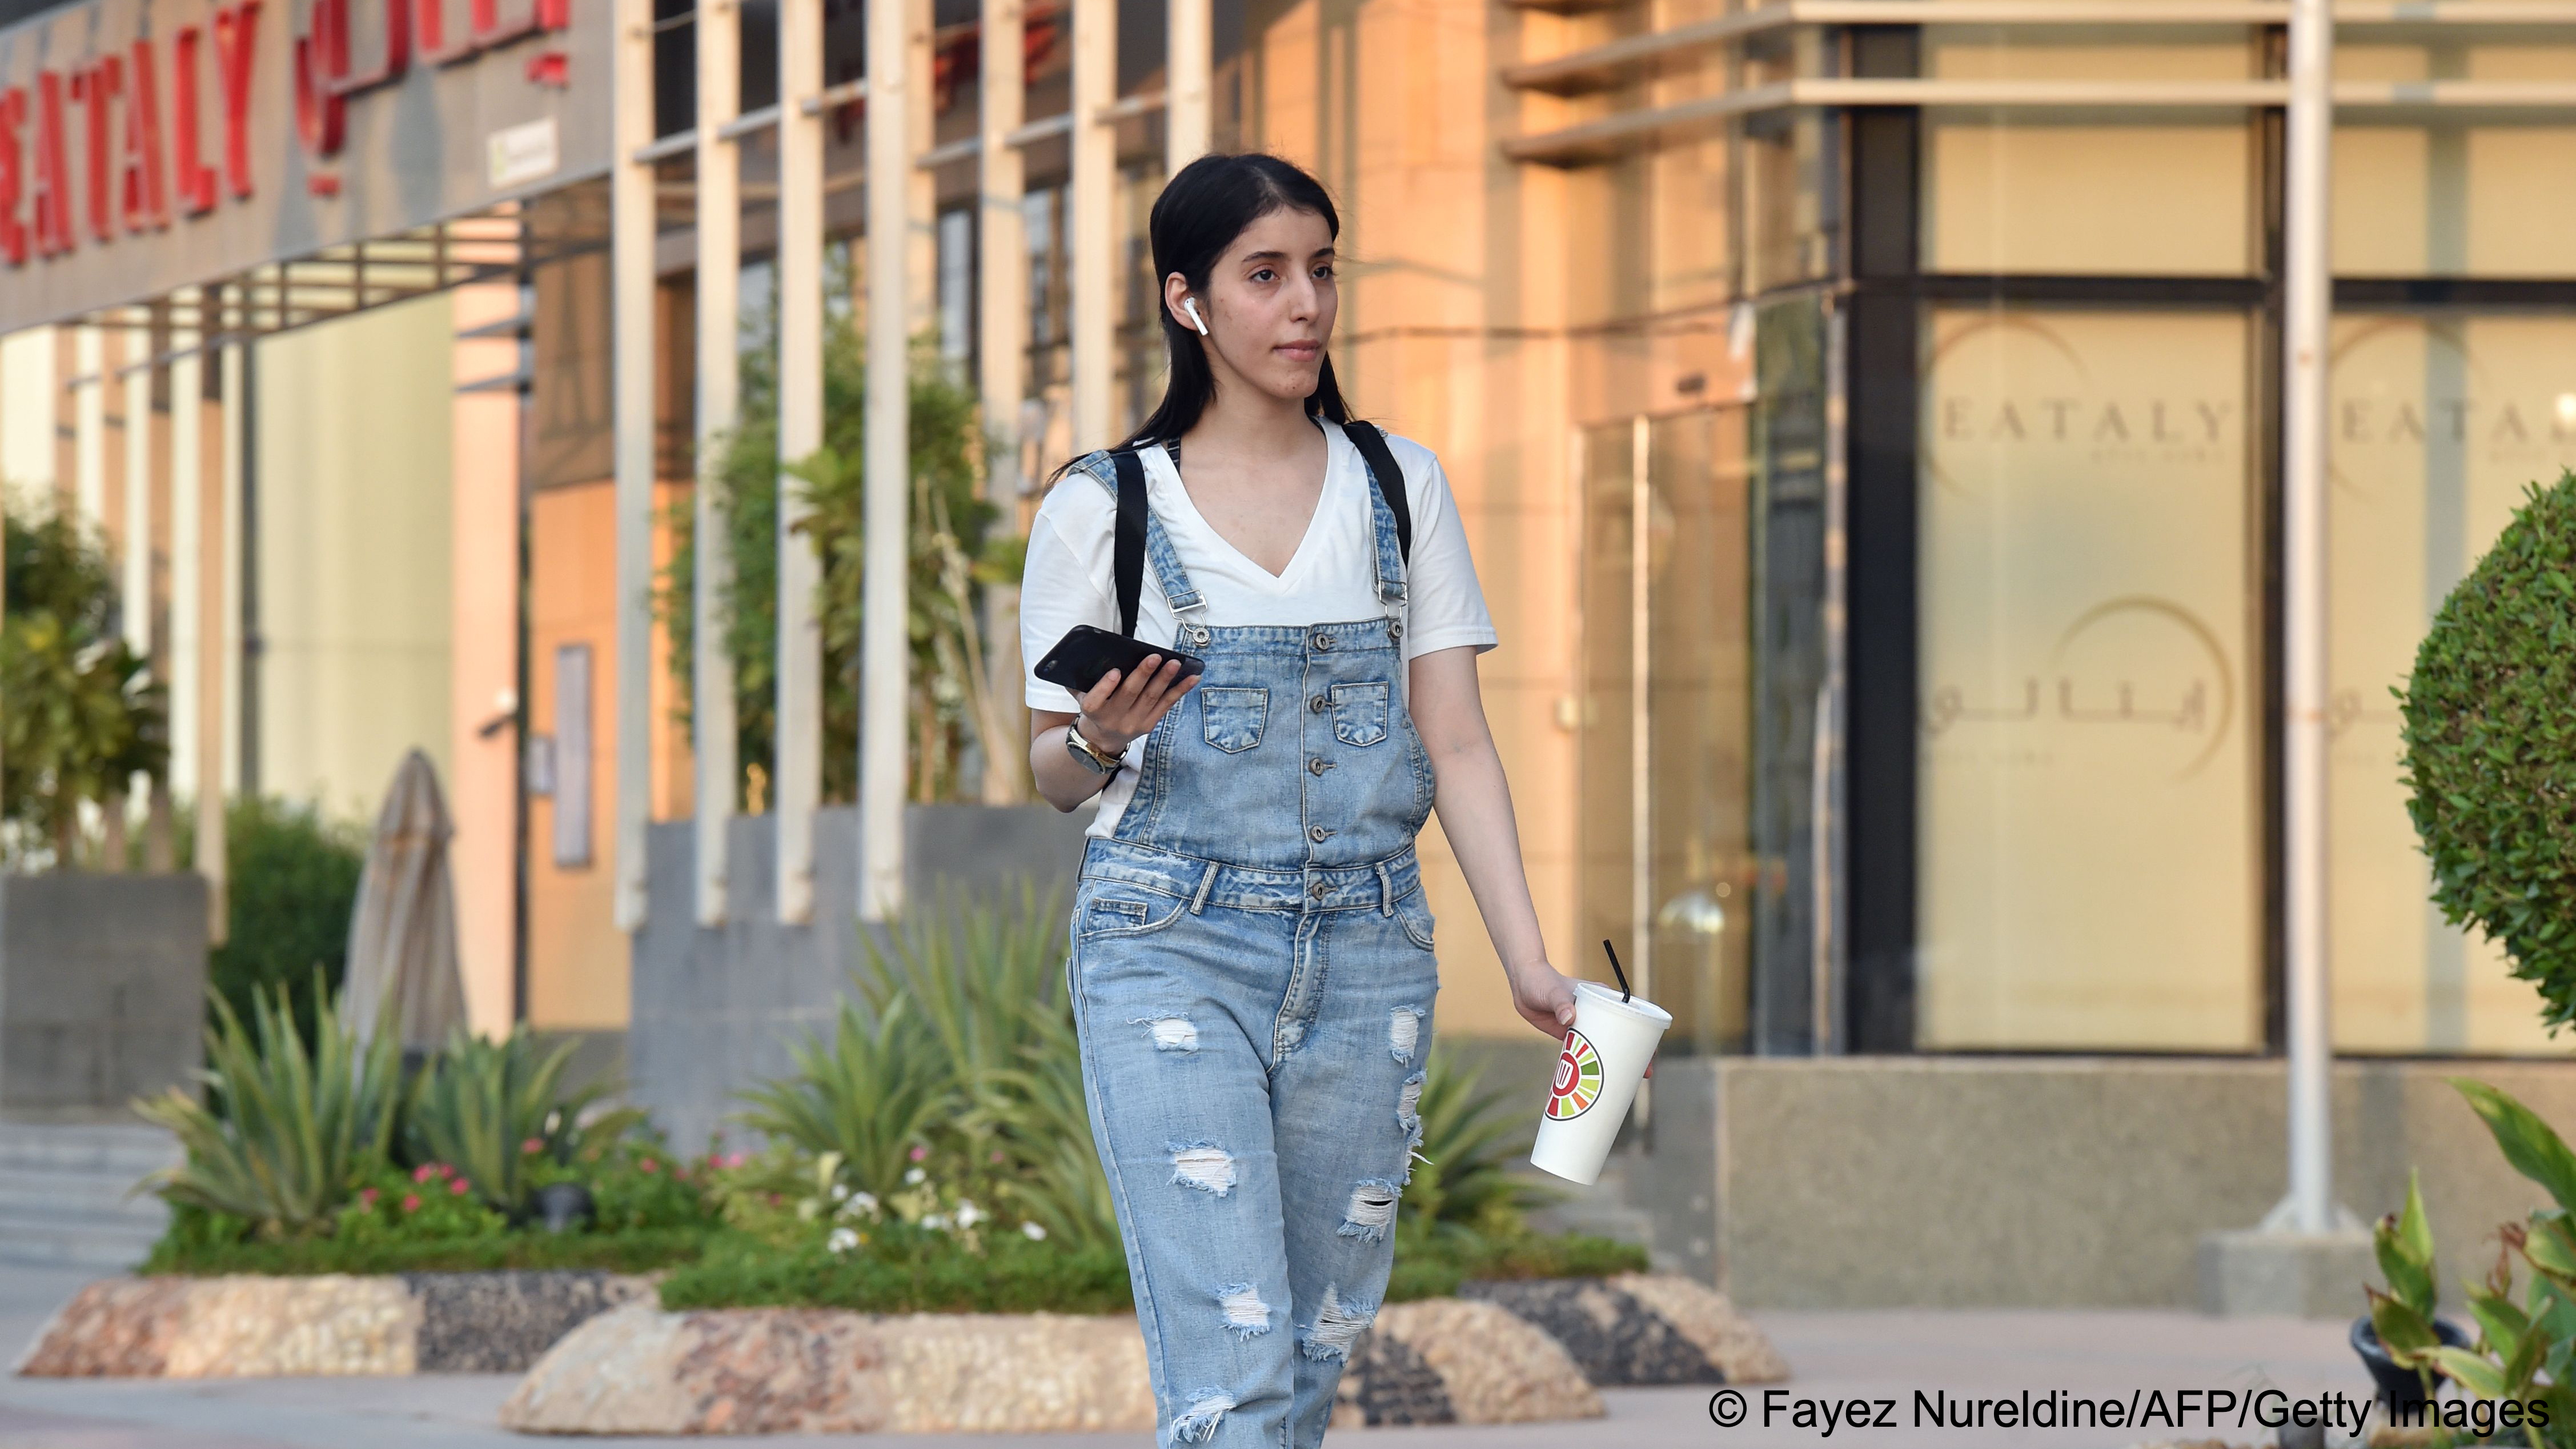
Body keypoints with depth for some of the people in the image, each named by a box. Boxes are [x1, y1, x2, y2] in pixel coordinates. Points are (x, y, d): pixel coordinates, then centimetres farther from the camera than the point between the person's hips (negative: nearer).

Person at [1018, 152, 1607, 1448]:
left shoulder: (1400, 486, 9)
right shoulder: (1101, 508, 1)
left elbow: (1455, 743, 7)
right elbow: (1052, 774, 8)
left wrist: (1529, 963, -3)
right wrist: (1099, 739, -16)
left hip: (1366, 951, 4)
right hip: (1171, 954, -4)